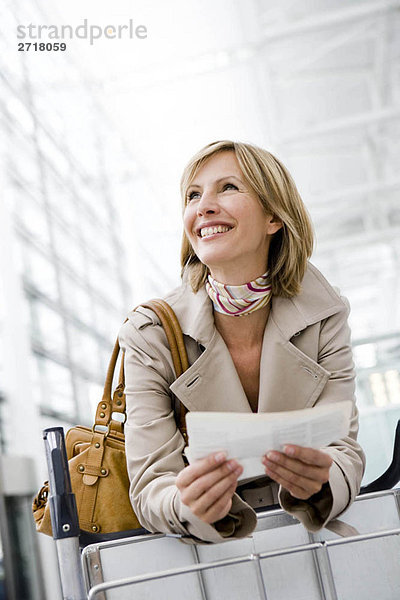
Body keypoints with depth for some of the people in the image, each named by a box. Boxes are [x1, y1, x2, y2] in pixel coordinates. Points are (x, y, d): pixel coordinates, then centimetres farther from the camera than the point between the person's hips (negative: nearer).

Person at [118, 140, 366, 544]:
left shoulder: (324, 317, -6)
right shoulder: (151, 335, -12)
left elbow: (343, 450, -9)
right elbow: (150, 487, -14)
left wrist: (318, 481, -32)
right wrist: (189, 506, -36)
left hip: (311, 537, 2)